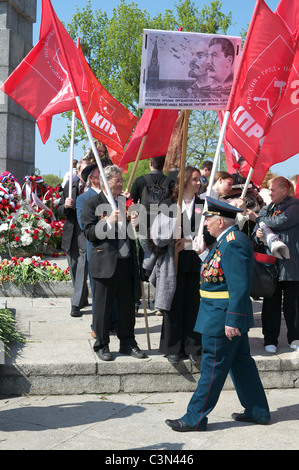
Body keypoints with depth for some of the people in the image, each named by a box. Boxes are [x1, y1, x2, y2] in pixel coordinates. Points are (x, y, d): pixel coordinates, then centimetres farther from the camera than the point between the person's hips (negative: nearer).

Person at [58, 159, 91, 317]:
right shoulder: (69, 187, 10)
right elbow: (60, 210, 11)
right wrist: (65, 206, -10)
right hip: (71, 234, 6)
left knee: (82, 268, -11)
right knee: (74, 269, 14)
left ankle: (76, 304, -7)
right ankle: (83, 298, 32)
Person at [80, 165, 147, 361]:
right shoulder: (92, 204, -2)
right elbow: (90, 233, -8)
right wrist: (108, 222, -20)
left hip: (126, 262, 5)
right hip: (105, 263, -5)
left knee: (128, 305, 12)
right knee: (103, 307, 5)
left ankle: (128, 342, 26)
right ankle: (102, 345, 19)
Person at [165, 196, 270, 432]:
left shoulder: (234, 244, -22)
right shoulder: (227, 240, 11)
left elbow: (240, 287, -25)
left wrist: (232, 321, -25)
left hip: (222, 316, -11)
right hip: (233, 316, 11)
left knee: (212, 368, 0)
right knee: (241, 362, 18)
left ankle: (195, 418, 11)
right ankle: (258, 411, 29)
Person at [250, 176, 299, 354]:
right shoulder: (266, 209, 16)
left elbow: (281, 222, -20)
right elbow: (257, 233, 20)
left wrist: (258, 218, -7)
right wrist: (258, 235, -5)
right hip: (271, 264, 5)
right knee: (271, 303, 5)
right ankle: (270, 340, 15)